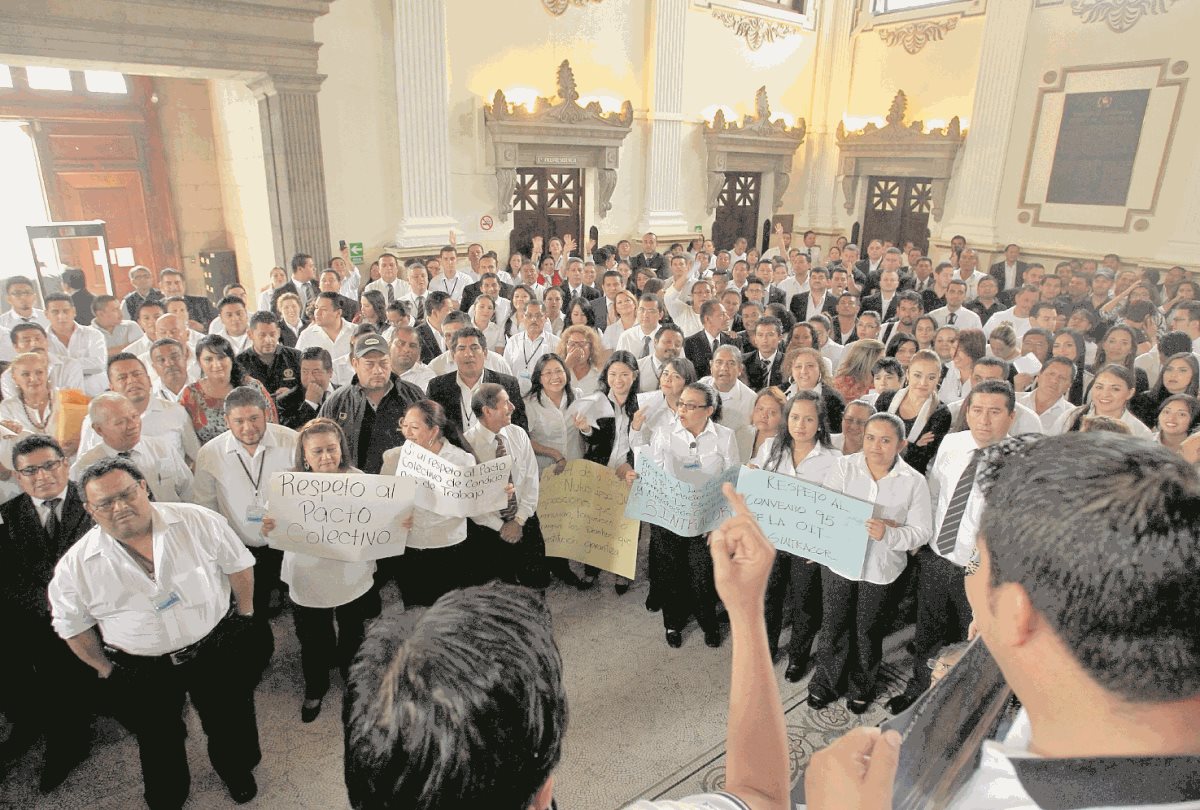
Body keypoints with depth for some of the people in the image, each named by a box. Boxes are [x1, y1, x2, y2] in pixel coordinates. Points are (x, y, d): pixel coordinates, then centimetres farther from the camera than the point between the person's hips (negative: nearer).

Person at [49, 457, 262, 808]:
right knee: (160, 746, 23)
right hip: (141, 674, 0)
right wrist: (105, 668, 4)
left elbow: (238, 564, -3)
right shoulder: (77, 565, -12)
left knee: (230, 725, 21)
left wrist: (244, 614, 2)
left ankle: (238, 771, 52)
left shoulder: (198, 522, -15)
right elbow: (73, 624, 2)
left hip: (218, 653, 0)